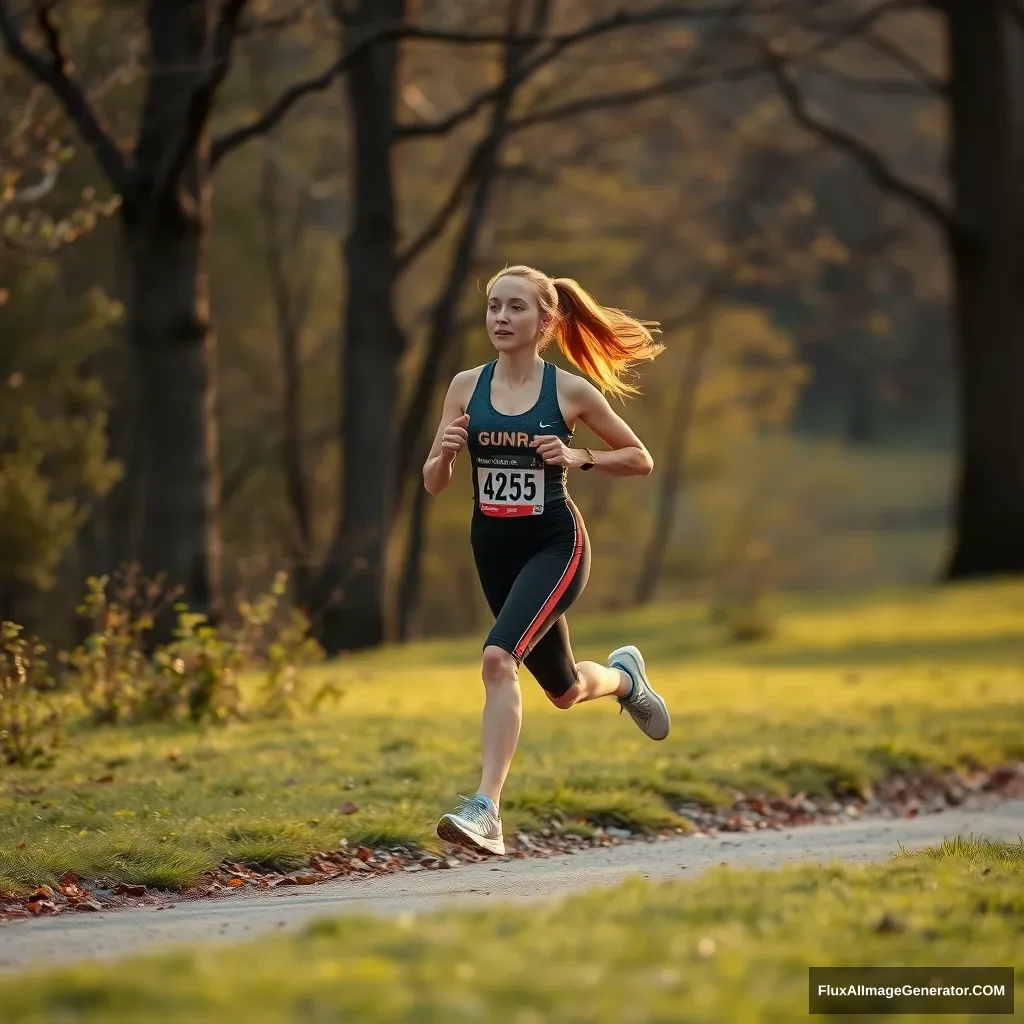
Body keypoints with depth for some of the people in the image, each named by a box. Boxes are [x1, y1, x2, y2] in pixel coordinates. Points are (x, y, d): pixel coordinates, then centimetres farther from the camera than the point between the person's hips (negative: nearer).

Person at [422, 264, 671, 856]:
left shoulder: (570, 391, -8)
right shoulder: (466, 387, 0)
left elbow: (641, 460, 2)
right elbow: (433, 485, 4)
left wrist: (578, 458, -15)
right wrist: (444, 453, -19)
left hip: (554, 545, -5)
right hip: (494, 547, 5)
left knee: (498, 657, -29)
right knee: (565, 691, 18)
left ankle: (486, 809, -28)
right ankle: (623, 676, 54)